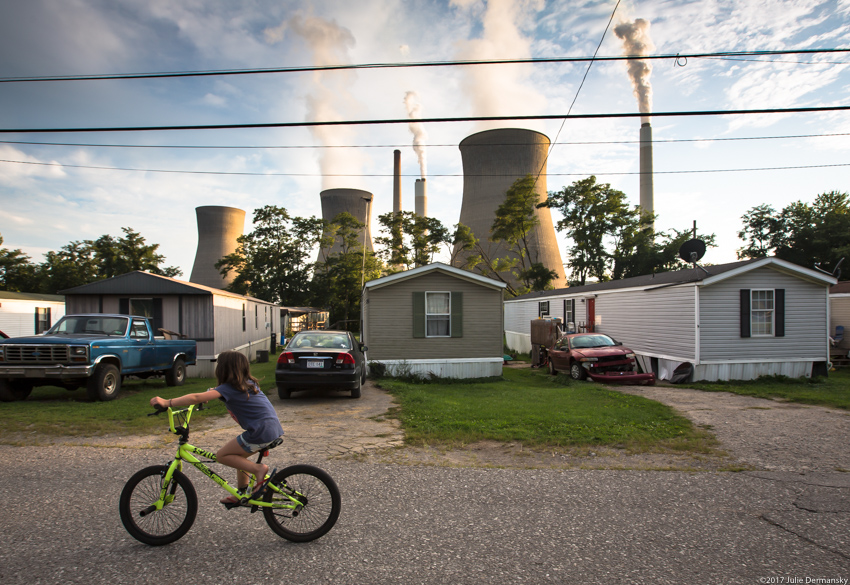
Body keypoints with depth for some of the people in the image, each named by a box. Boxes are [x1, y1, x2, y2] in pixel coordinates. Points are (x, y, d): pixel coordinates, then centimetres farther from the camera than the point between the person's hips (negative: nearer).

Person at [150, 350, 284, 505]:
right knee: (238, 455, 26)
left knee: (222, 455, 5)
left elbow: (197, 398, -16)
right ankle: (242, 493, 32)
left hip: (261, 432, -9)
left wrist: (166, 402, -14)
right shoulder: (248, 383, 18)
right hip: (275, 428, 9)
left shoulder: (229, 388, -7)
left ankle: (258, 469, -6)